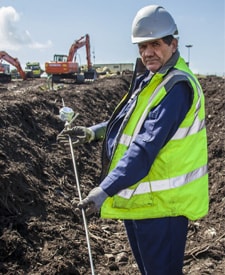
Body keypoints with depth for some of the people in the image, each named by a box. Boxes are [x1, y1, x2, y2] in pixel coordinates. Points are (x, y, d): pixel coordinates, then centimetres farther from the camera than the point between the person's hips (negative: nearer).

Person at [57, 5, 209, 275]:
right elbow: (133, 121, 21)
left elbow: (147, 146, -29)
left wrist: (105, 190, -31)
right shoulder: (150, 79, 9)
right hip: (136, 197, 10)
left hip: (160, 202, -10)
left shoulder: (177, 87, -22)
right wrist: (93, 132, 9)